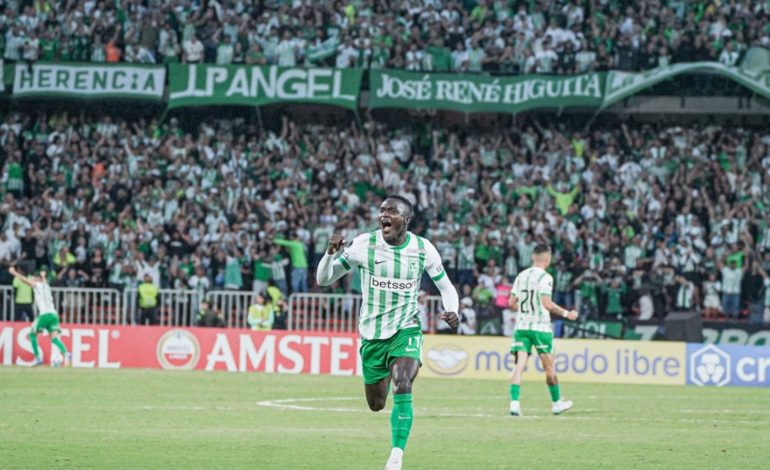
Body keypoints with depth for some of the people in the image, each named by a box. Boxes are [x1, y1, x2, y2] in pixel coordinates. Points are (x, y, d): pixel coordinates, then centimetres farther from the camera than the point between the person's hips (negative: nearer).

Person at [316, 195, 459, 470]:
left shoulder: (423, 249, -7)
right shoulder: (363, 245, -10)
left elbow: (446, 287, 6)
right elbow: (323, 280, -5)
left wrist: (452, 311, -16)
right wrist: (331, 253, -25)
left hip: (406, 331, -2)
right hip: (372, 333, 2)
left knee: (402, 390, -26)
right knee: (376, 405, 13)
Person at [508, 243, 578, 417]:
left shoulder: (521, 276, 9)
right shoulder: (545, 277, -9)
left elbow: (512, 303, 10)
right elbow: (547, 303, -16)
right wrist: (566, 313, -5)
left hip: (521, 326, 5)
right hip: (540, 327, -5)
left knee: (519, 365, -4)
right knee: (549, 367, 10)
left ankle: (514, 403, -19)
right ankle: (556, 403, 23)